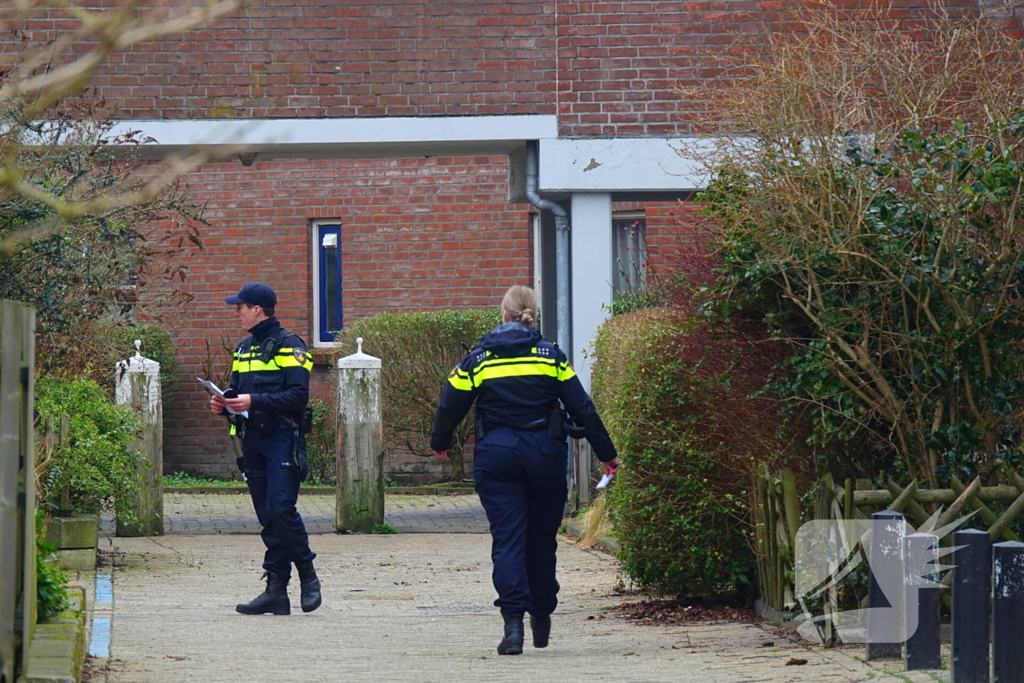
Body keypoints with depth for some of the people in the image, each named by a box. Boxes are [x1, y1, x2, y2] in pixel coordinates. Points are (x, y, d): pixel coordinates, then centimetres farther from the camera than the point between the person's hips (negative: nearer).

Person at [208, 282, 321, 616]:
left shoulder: (288, 345, -6)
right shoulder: (244, 348, 18)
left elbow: (298, 395, -15)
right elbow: (237, 390, 26)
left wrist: (254, 401, -22)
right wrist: (225, 403, 3)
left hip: (282, 438, -8)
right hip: (252, 438, 8)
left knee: (281, 508, -15)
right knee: (267, 516, 5)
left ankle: (308, 575, 2)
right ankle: (276, 590, 5)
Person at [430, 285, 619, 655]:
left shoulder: (478, 358, 1)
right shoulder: (551, 355, 1)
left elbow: (450, 406, 6)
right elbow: (582, 408, 1)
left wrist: (440, 443, 27)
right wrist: (606, 454, 10)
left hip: (496, 456, -1)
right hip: (545, 455, 1)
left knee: (507, 539, -3)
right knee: (542, 539, 14)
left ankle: (513, 621, -18)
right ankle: (541, 617, 26)